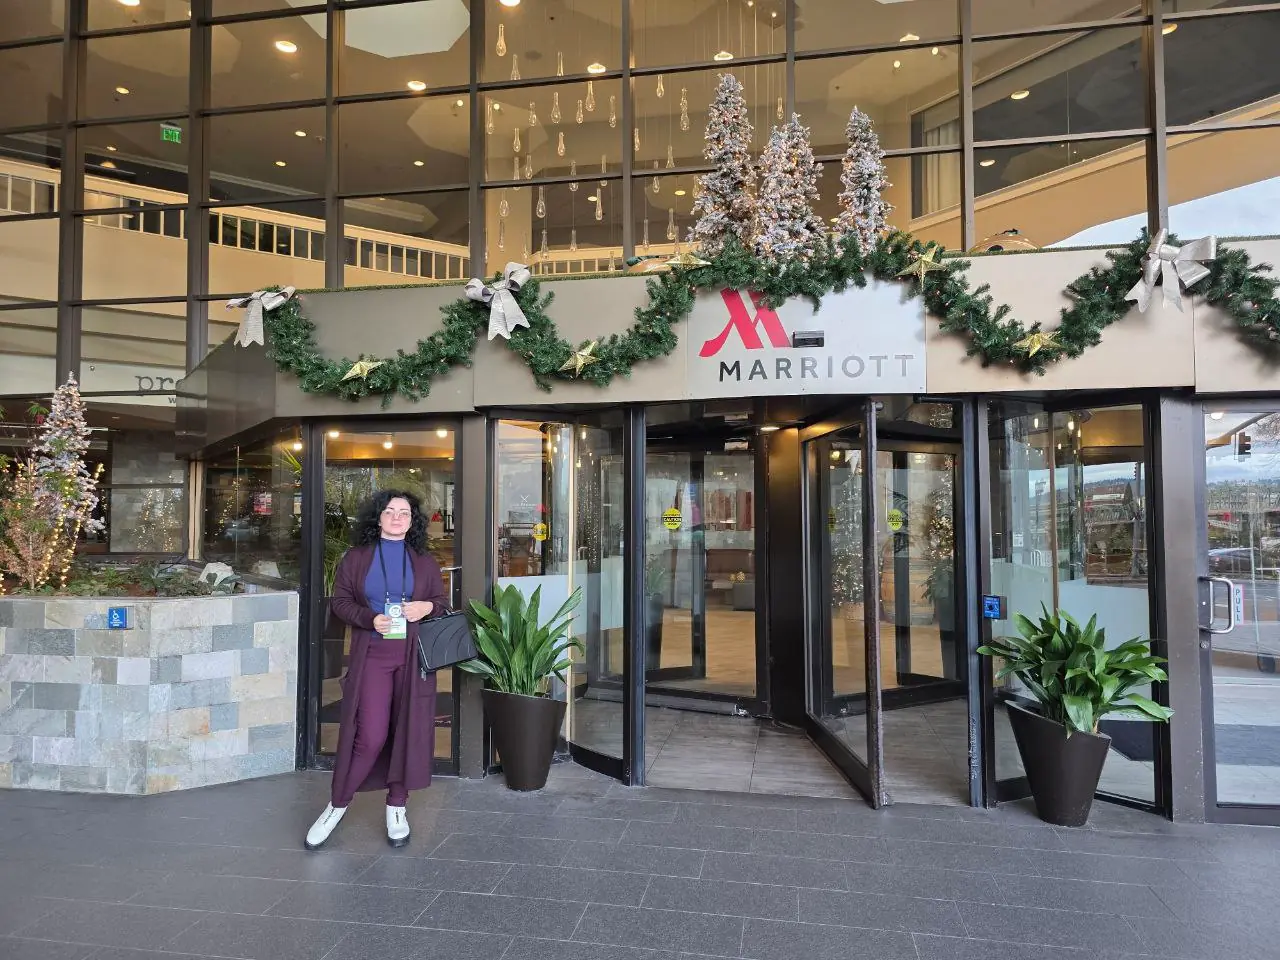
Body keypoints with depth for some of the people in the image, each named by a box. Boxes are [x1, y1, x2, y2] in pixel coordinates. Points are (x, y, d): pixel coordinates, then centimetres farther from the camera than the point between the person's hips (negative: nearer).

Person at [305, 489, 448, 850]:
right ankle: (338, 805, 17)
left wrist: (427, 607, -10)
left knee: (409, 731, 5)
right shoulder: (356, 558, 5)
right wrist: (369, 619, -13)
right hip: (372, 654, -2)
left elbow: (443, 601, 13)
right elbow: (339, 601, 4)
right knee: (369, 735, -5)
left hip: (413, 655, 2)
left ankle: (397, 807, 21)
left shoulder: (425, 561, 8)